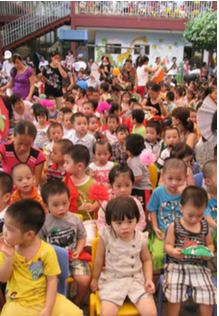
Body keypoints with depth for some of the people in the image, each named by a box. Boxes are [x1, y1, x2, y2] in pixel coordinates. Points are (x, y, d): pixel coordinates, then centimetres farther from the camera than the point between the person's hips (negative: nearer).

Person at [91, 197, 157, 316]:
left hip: (136, 279, 2)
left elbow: (147, 260, 12)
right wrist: (95, 279, 13)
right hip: (112, 279, -1)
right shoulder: (106, 235, -15)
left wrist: (149, 279, -1)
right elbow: (99, 258, 1)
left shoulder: (140, 239, -8)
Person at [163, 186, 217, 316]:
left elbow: (210, 244, 17)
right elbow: (168, 245, 0)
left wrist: (209, 252, -5)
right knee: (174, 291, -20)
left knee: (208, 292, -14)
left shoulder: (205, 226, 7)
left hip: (198, 266, 3)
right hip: (177, 265, -2)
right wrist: (173, 251, -23)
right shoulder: (174, 226, -2)